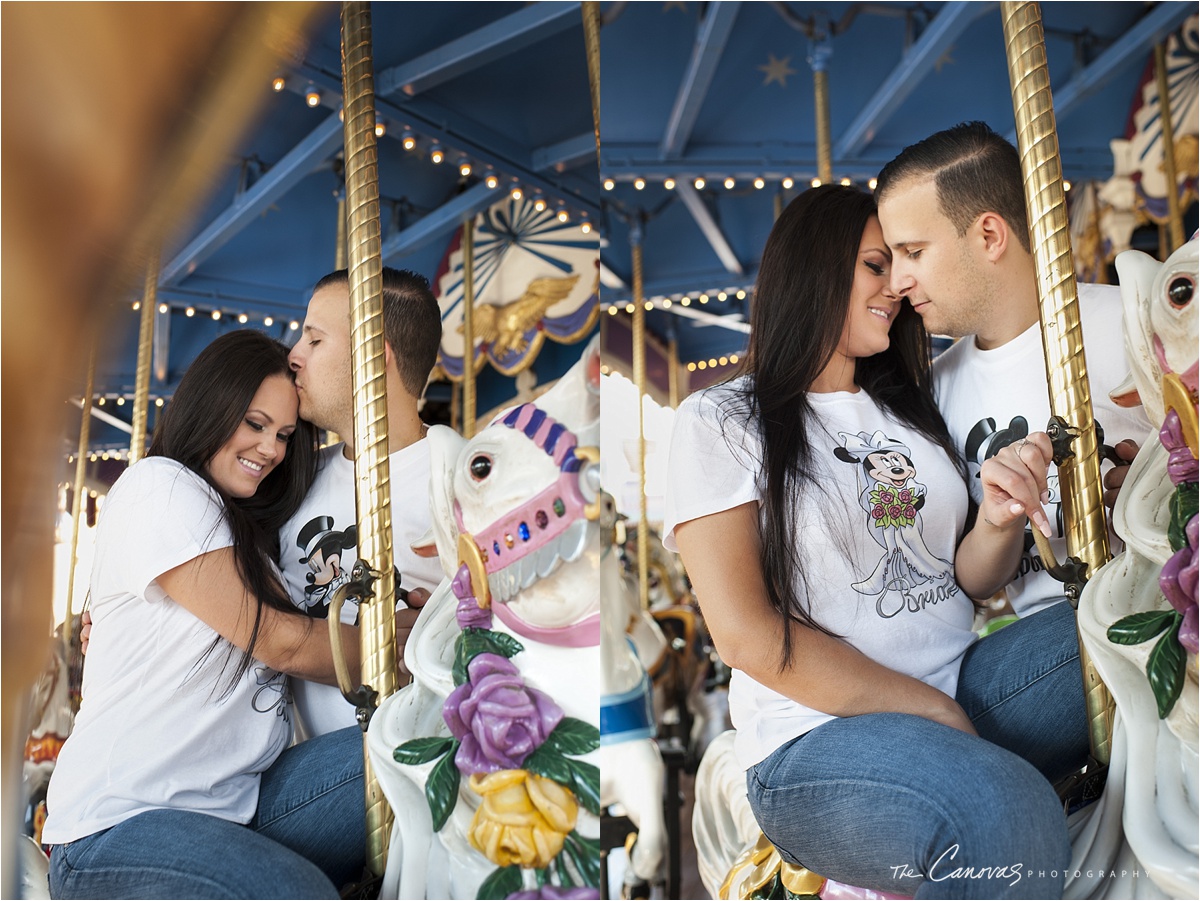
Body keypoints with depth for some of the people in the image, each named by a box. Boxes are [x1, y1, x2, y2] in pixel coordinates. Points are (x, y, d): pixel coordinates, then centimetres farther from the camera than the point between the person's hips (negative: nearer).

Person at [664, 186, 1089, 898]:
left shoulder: (908, 410, 17)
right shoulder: (721, 421, -4)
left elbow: (970, 580, 13)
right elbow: (744, 632, -12)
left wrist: (1002, 520, -11)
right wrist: (928, 709, -13)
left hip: (963, 681, 7)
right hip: (817, 733, -6)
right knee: (1005, 813, -36)